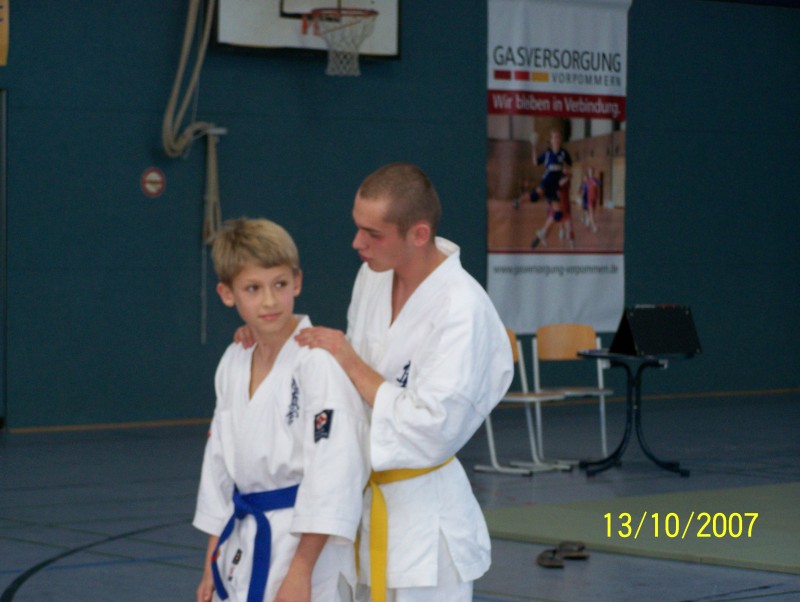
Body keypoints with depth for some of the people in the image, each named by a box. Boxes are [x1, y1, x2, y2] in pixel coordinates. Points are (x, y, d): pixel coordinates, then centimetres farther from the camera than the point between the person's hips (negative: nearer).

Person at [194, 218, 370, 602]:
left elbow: (334, 471, -20)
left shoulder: (319, 360, -16)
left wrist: (300, 571, -21)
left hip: (304, 545, -8)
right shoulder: (233, 363, 7)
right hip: (246, 549, 8)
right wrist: (212, 563, 16)